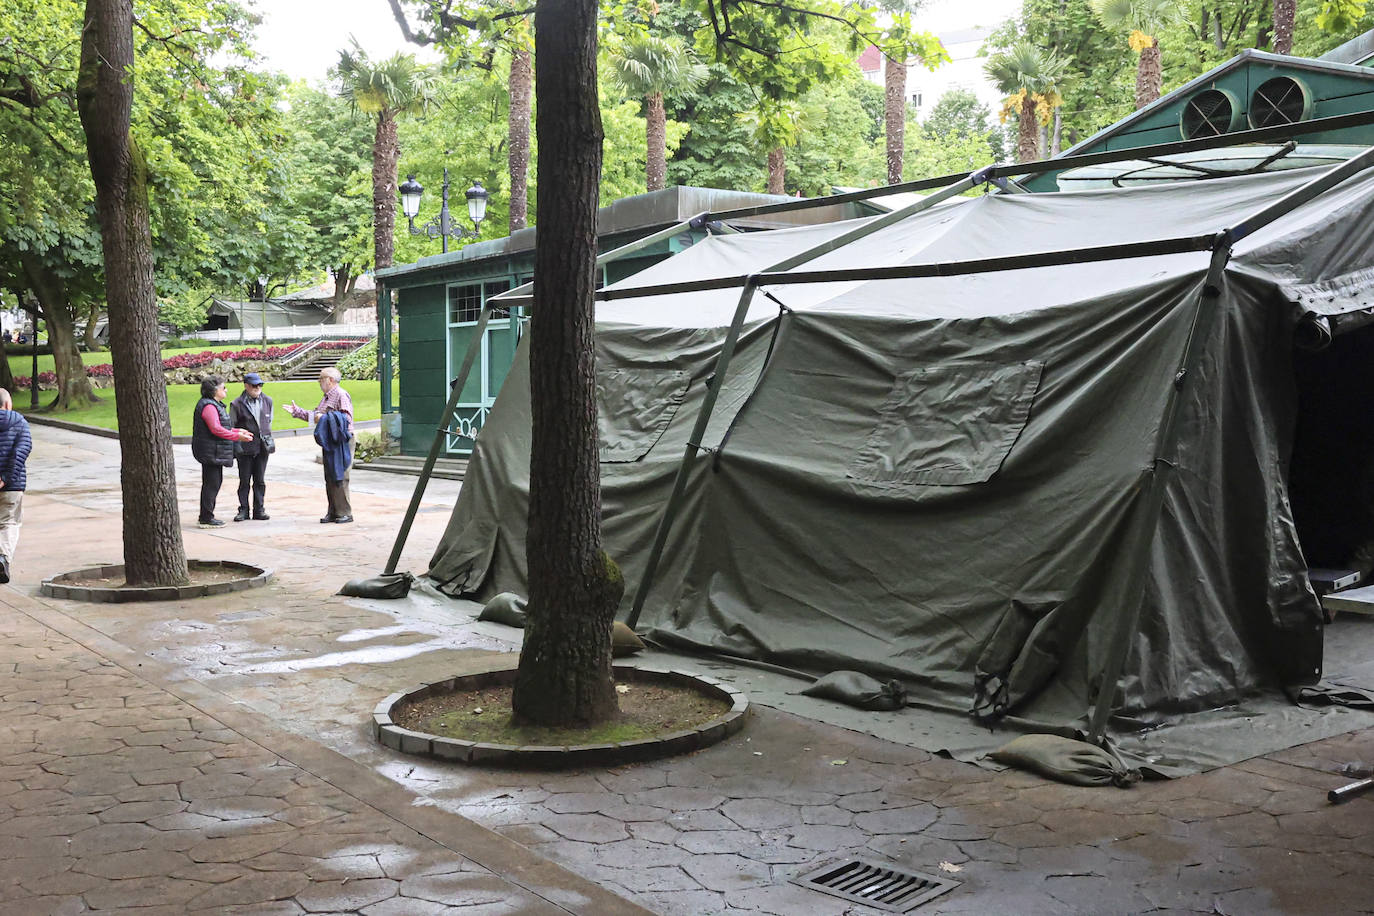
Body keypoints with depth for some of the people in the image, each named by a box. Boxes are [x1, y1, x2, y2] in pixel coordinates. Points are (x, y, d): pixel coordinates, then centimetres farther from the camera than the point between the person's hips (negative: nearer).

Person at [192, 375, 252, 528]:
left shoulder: (214, 405, 18)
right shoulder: (208, 406, -17)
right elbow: (216, 429, -25)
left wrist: (237, 431, 21)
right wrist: (237, 436, -23)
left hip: (215, 452, 11)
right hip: (210, 451, -11)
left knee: (215, 481, 15)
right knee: (212, 483, -7)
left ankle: (206, 516, 23)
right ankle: (206, 518, -2)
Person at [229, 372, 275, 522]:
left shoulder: (267, 401, 9)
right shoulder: (237, 404, -4)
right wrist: (234, 448, -2)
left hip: (262, 447, 3)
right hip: (244, 448, -3)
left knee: (260, 480, 8)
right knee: (244, 480, 2)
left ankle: (259, 510, 14)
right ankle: (243, 510, 9)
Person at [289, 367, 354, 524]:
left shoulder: (341, 395, -10)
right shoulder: (326, 397, 21)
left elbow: (347, 417, -20)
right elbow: (315, 415, 26)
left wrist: (324, 418, -19)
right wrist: (297, 411, 25)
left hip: (342, 442, -10)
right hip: (329, 442, 10)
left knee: (339, 478, -10)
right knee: (330, 478, 11)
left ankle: (345, 513, -5)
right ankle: (333, 512, 17)